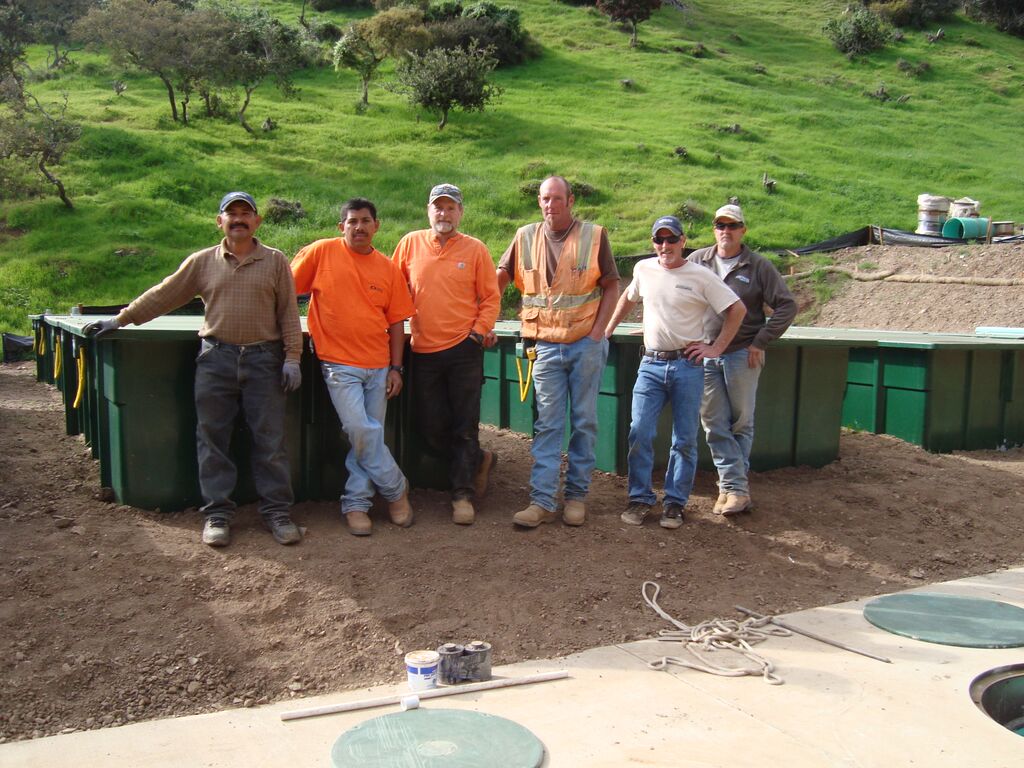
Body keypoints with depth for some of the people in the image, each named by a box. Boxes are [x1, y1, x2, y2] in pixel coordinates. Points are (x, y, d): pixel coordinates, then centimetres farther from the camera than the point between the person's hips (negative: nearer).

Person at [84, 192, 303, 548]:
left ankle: (277, 511, 9)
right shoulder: (202, 262, 9)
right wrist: (120, 320, 11)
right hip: (215, 358, 2)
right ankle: (217, 513, 12)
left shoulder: (275, 261, 6)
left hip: (263, 359, -1)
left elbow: (288, 313, 4)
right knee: (211, 438, 3)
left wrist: (292, 357, -2)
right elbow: (162, 295, 12)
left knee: (270, 439, 1)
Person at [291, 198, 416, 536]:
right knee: (361, 431, -12)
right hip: (340, 363, -3)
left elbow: (397, 320, 9)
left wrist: (396, 368, 4)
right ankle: (395, 489, 8)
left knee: (368, 436, 7)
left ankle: (355, 503, 19)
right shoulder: (322, 252, -2)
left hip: (378, 366, 3)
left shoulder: (387, 268, 6)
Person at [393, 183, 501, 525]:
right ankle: (479, 460, 30)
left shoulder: (475, 249, 1)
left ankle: (463, 494, 11)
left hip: (464, 349, -3)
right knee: (431, 427, 7)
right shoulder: (410, 244, 5)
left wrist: (479, 330, -8)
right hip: (424, 352, 3)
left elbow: (491, 297, 3)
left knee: (464, 427, 1)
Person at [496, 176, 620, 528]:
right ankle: (542, 501, 2)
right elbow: (500, 279, 10)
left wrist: (597, 332, -8)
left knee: (584, 422, 6)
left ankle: (576, 495, 16)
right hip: (547, 346, 1)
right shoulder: (525, 237, 5)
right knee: (547, 426, 1)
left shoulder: (593, 235, -1)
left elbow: (611, 286, 1)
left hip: (586, 344, -1)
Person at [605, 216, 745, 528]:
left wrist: (716, 348, -4)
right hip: (650, 364, 3)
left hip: (688, 365, -2)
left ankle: (675, 503, 13)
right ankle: (640, 498, 9)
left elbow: (737, 309, 0)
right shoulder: (643, 269, 8)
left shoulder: (701, 276, -4)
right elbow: (628, 298, 28)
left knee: (685, 440, 3)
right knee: (639, 433, -3)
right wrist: (607, 329, 25)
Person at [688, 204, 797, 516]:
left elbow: (786, 306, 0)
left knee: (741, 423, 4)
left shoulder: (758, 266, 1)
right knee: (714, 425, 2)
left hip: (743, 355, -2)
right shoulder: (697, 261, 7)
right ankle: (736, 487, 9)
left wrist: (761, 342, -5)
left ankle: (732, 484, 13)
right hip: (704, 354, 2)